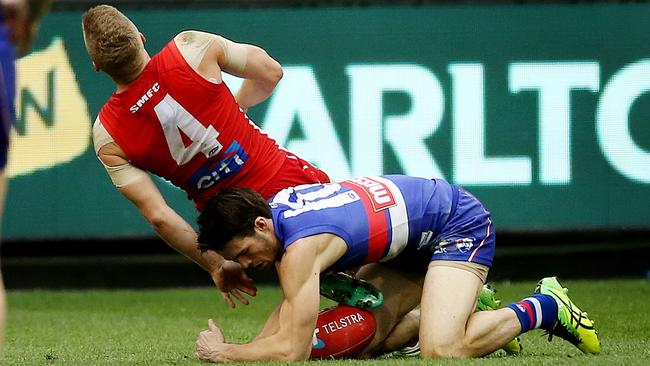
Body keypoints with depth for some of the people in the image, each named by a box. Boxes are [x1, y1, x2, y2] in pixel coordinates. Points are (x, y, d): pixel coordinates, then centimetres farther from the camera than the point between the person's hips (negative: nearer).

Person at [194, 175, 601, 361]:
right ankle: (475, 314, 17)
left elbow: (293, 350, -35)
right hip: (418, 240, 10)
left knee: (441, 350, -27)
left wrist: (223, 353, -21)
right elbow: (291, 306, 8)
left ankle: (544, 307, -3)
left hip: (460, 223, -10)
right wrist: (247, 349, -8)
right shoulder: (277, 205, -5)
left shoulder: (300, 247, -32)